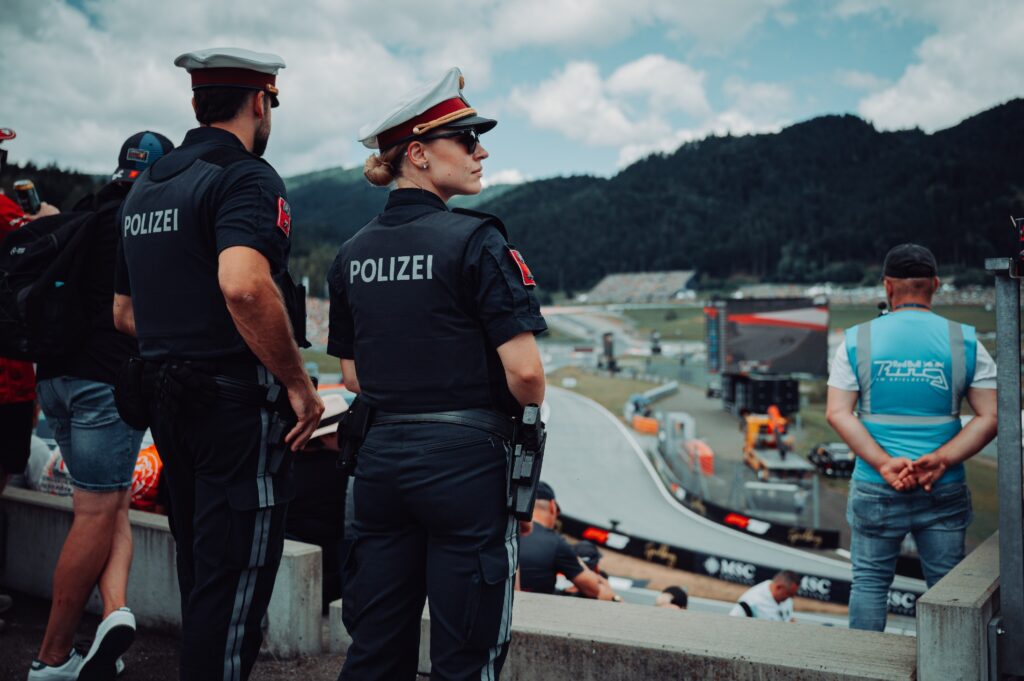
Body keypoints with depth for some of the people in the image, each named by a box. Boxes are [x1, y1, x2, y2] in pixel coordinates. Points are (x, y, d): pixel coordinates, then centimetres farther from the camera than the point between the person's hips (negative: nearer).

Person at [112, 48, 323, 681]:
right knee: (235, 577, 0)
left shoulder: (145, 187, 15)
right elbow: (243, 286, -31)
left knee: (201, 568, 20)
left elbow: (125, 311, 21)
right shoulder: (247, 177, -13)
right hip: (238, 403, -9)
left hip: (169, 405, 9)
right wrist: (299, 384, -22)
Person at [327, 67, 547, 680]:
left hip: (381, 457, 6)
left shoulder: (353, 253, 8)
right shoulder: (474, 240, -12)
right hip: (465, 461, -6)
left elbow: (353, 376, 13)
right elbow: (525, 374, -17)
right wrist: (524, 408, 3)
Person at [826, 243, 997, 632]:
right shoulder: (965, 341, 0)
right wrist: (941, 460, -12)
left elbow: (838, 413, -7)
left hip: (875, 488, 0)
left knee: (869, 580, 12)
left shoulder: (857, 340, -1)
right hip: (945, 491, 0)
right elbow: (988, 418, -5)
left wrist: (884, 463, -12)